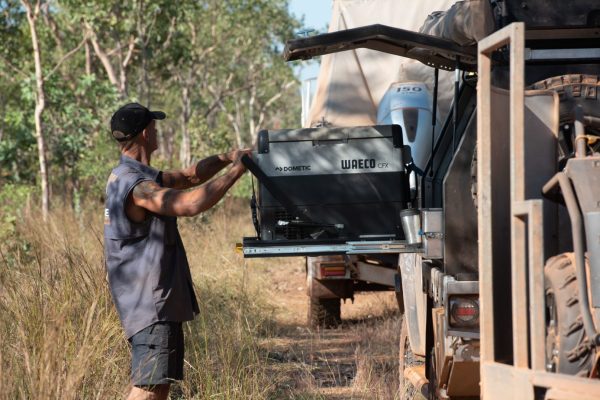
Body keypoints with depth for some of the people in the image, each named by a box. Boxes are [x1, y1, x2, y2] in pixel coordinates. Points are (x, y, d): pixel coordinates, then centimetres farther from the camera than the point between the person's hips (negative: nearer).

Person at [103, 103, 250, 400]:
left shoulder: (140, 176, 15)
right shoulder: (134, 184, -20)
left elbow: (188, 177, 23)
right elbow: (191, 204, -31)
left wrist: (225, 159, 8)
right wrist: (235, 172, -21)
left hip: (161, 305, 11)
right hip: (150, 305, -11)